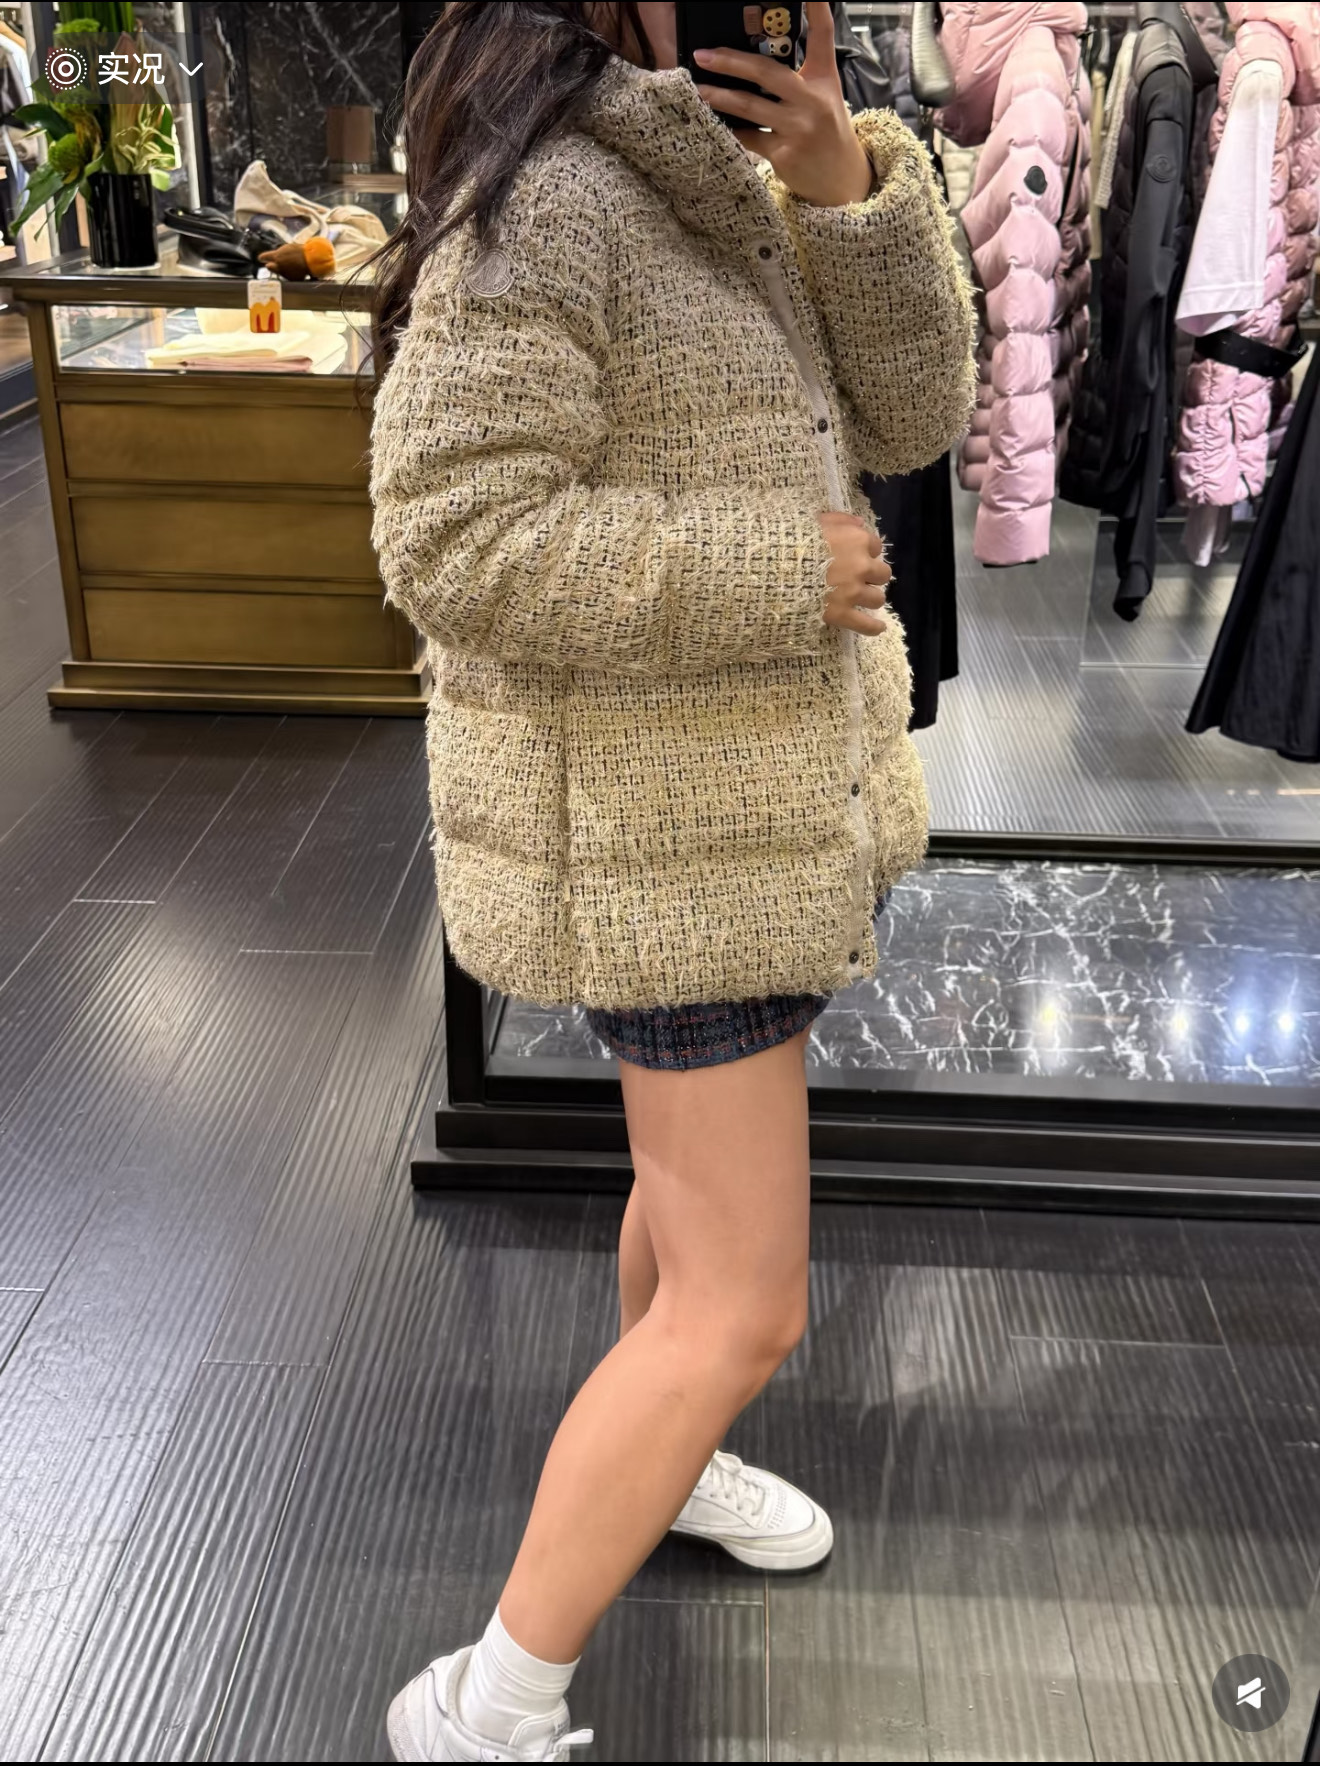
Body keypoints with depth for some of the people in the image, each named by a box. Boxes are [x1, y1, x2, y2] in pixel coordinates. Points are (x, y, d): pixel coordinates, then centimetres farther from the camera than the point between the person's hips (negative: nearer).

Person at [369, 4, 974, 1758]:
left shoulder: (728, 190, 9)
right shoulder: (540, 210, -19)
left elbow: (907, 411, 3)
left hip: (761, 781, 10)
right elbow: (456, 544, -25)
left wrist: (852, 185, -13)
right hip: (660, 830, -9)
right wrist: (783, 574, -21)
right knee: (745, 1309, -5)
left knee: (703, 1161, 26)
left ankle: (658, 1459, 51)